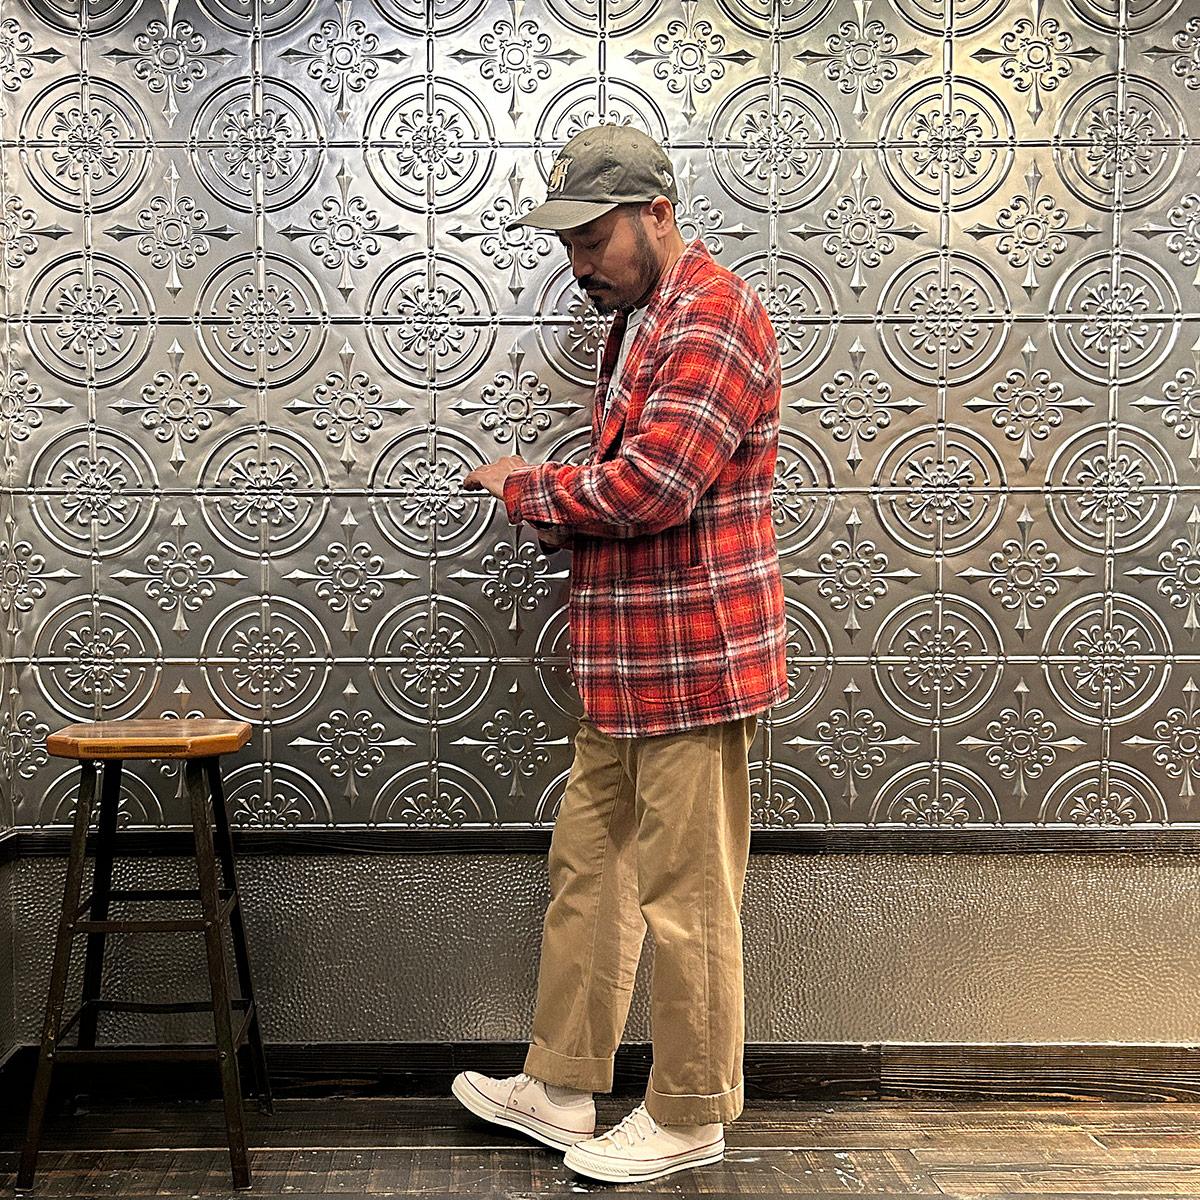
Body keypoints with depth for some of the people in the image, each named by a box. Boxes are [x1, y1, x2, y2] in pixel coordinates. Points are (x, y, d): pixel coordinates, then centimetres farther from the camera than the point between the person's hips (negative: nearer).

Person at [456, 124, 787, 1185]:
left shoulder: (715, 316, -14)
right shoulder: (636, 321, 19)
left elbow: (651, 484, -25)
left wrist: (526, 487, -9)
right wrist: (560, 515, 2)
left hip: (692, 661, -10)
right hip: (626, 662, 10)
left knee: (685, 899, 2)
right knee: (586, 873, 16)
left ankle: (688, 1119, 20)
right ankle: (562, 1090, 30)